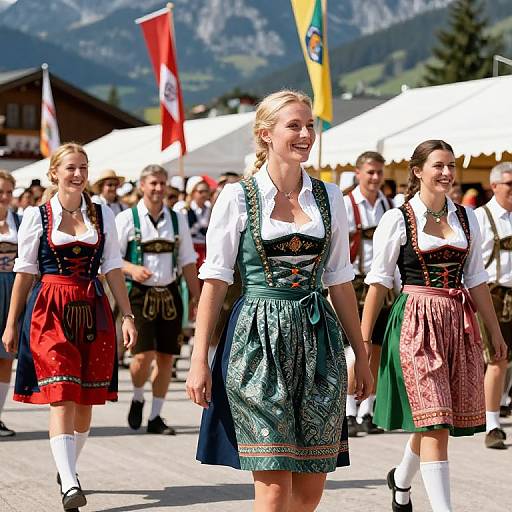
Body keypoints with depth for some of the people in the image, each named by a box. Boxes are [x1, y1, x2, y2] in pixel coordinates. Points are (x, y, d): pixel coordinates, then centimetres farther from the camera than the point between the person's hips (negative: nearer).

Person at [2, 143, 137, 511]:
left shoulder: (103, 215, 9)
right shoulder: (37, 216, 3)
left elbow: (113, 269, 10)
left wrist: (128, 316, 3)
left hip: (92, 312, 3)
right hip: (50, 312, -3)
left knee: (86, 400, 6)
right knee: (62, 397, -14)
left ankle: (67, 469, 26)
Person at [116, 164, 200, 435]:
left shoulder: (177, 219, 9)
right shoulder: (127, 219, -2)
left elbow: (187, 262, 12)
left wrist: (198, 298, 8)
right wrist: (132, 269, -20)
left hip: (169, 294, 4)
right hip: (139, 294, -4)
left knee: (166, 357, 4)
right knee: (143, 355, -13)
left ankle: (155, 417, 17)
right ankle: (137, 399, 17)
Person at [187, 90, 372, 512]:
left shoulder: (329, 198, 8)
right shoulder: (237, 197, -2)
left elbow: (340, 282, 13)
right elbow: (215, 279, -2)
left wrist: (361, 355, 13)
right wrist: (199, 359, -7)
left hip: (317, 338, 4)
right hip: (260, 338, -4)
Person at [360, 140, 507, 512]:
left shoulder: (466, 218, 10)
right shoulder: (397, 219, -3)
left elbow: (477, 279, 14)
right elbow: (379, 280, -2)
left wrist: (495, 331, 13)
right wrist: (364, 339, -3)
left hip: (460, 323, 5)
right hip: (417, 323, -5)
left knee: (432, 421, 10)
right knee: (434, 423, -11)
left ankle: (402, 479, 38)